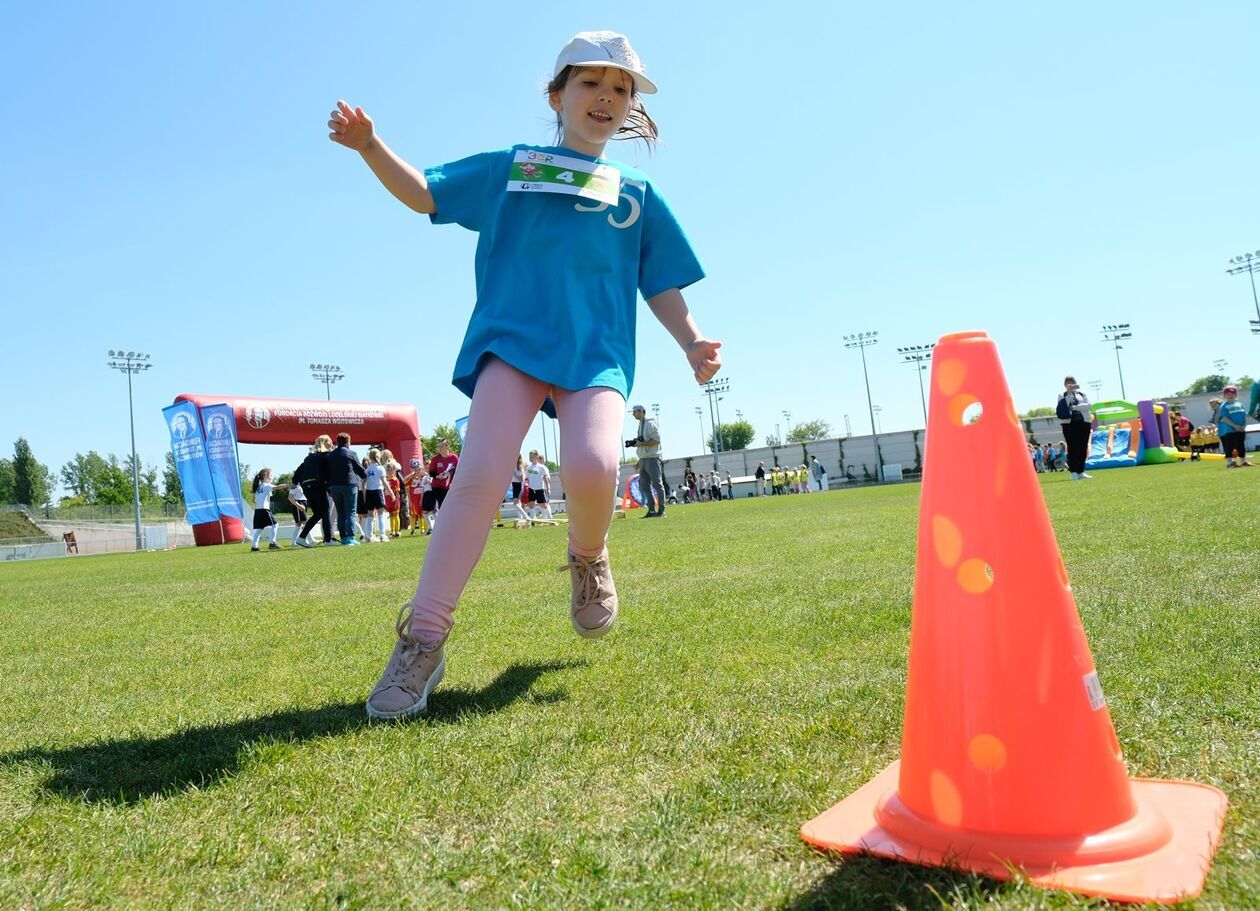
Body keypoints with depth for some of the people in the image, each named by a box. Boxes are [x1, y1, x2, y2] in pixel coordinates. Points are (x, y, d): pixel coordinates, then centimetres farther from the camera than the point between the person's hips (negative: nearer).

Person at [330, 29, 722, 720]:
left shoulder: (638, 194, 21)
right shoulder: (508, 168, 18)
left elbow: (662, 286, 18)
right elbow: (425, 194, 19)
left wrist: (691, 341, -1)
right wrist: (371, 147, 1)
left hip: (597, 353, 1)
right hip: (511, 340, 0)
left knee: (593, 467, -27)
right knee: (481, 473, -20)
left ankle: (588, 558, 7)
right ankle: (422, 638, -13)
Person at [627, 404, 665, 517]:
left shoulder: (650, 423, -8)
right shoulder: (640, 425, 19)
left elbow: (657, 440, -16)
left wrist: (641, 444, -18)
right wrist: (634, 443, 11)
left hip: (652, 458, -10)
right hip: (643, 460, 10)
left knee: (657, 484, -8)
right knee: (644, 486, 8)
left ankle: (661, 510, -6)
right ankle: (651, 510, 11)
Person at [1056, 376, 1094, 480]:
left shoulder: (1082, 393, 14)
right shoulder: (1062, 395, 9)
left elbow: (1087, 405, -1)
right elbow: (1063, 407, -11)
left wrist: (1074, 407, -11)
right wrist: (1069, 393, -16)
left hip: (1084, 422, 3)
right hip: (1069, 423, -3)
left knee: (1083, 448, 2)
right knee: (1073, 447, -9)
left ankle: (1080, 472, 7)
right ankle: (1073, 472, -7)